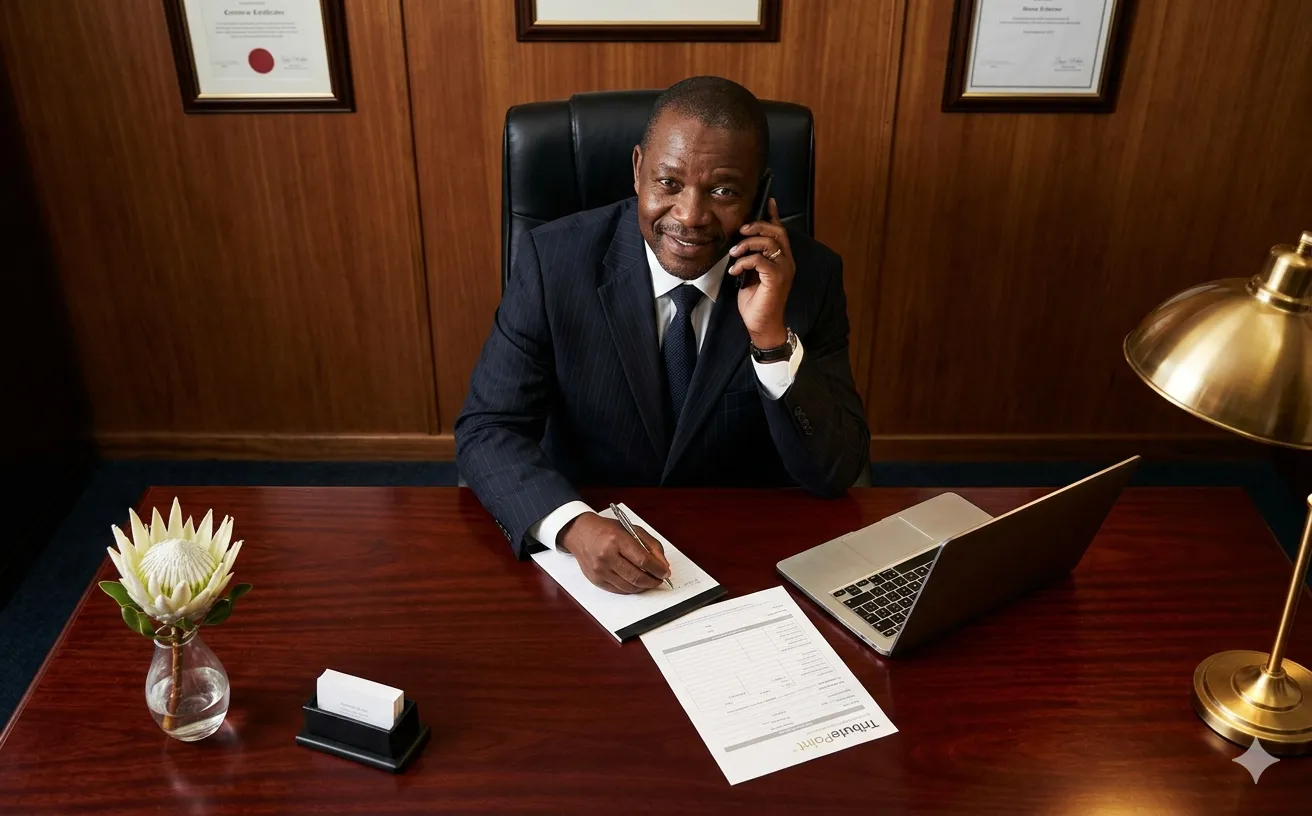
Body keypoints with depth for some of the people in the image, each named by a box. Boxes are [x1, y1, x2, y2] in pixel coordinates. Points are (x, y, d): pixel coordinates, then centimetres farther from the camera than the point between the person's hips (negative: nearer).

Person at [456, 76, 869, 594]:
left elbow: (836, 472, -9)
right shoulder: (554, 259, -11)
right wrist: (575, 526, -28)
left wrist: (772, 339, -24)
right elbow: (486, 430, -11)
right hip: (585, 550, 0)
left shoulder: (808, 274, -9)